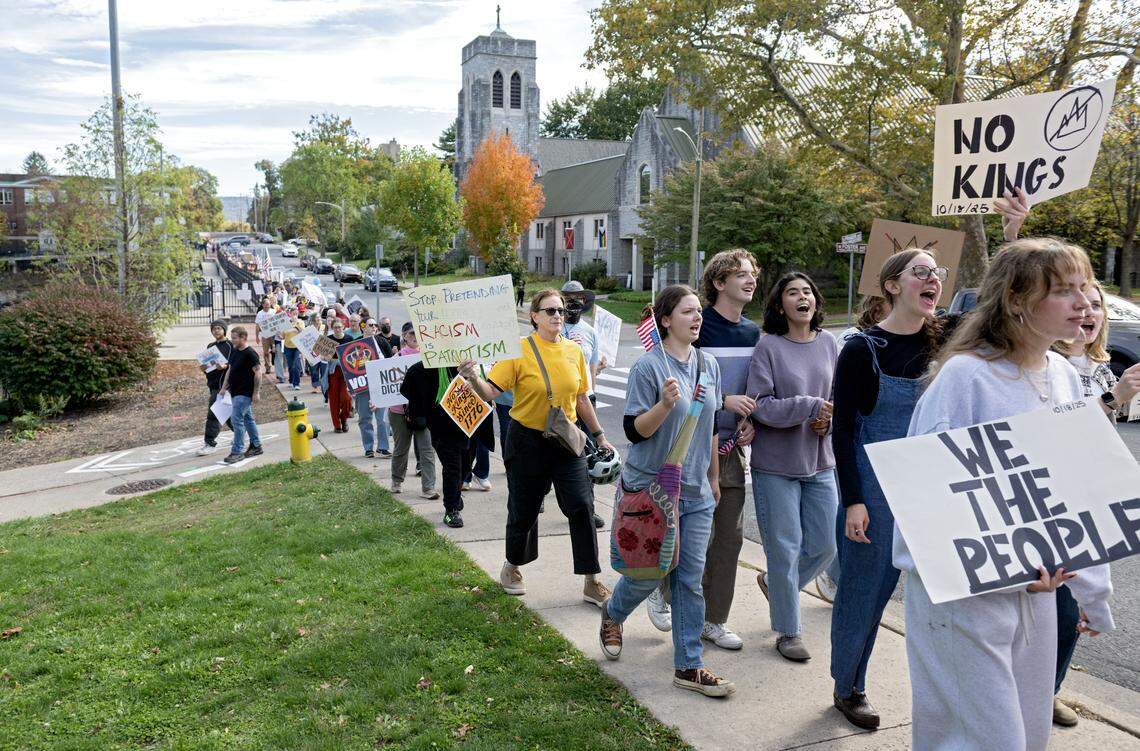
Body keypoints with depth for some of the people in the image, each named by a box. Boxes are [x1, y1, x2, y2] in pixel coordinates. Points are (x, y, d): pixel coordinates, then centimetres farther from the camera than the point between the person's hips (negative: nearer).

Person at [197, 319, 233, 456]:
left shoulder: (230, 346, -5)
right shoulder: (210, 346, 17)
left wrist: (224, 366, -26)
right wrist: (203, 368, 2)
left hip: (222, 384, -8)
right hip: (212, 383, 8)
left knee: (213, 414, -11)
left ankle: (210, 443, -7)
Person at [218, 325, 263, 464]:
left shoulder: (250, 353, -16)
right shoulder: (234, 352, 11)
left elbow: (258, 372, -17)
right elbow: (230, 370, 19)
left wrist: (256, 392, -18)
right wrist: (224, 387, 14)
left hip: (245, 393, -9)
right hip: (236, 392, 9)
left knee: (237, 420, -11)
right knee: (248, 418, 16)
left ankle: (237, 452, -6)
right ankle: (256, 446, 26)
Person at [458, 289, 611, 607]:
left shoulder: (574, 351, 3)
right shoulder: (519, 351, -11)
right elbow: (490, 392, -18)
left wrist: (599, 436, 16)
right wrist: (473, 378, -38)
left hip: (567, 441, 3)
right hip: (528, 441, -3)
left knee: (582, 507, -4)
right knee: (524, 510, 10)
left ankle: (591, 583, 7)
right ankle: (512, 567, 37)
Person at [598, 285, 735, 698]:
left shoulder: (708, 364, 7)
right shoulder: (649, 366, -13)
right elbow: (634, 430, -14)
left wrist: (714, 477, 18)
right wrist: (665, 404, -30)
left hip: (696, 492, 6)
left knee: (690, 579, 7)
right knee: (649, 572, 6)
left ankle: (689, 667, 17)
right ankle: (612, 614, 39)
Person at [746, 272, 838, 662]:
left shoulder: (828, 343, 4)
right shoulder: (768, 347, -10)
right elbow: (761, 406, -15)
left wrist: (829, 418, -9)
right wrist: (811, 407, -21)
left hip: (820, 462, 5)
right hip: (776, 464, -5)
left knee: (825, 545, 12)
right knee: (785, 548, 3)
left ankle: (773, 582, 40)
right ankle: (788, 632, 20)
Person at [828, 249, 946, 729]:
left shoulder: (943, 341, 3)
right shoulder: (862, 348, -9)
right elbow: (843, 427, -9)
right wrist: (852, 501, -13)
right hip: (874, 486, -4)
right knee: (862, 588, 8)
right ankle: (848, 689, 27)